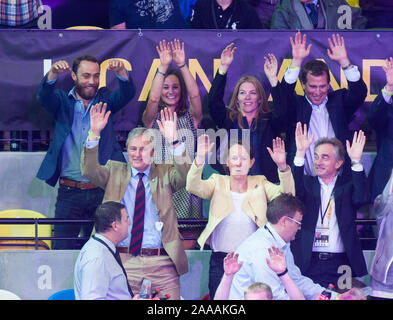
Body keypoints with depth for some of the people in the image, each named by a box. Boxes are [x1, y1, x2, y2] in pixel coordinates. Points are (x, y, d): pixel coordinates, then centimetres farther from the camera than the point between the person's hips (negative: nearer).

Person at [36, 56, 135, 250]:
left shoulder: (105, 100, 10)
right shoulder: (63, 102, 8)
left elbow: (127, 94, -6)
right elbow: (43, 97, -11)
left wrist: (121, 72, -28)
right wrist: (53, 73, -32)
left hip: (102, 191, 1)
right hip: (69, 192, -1)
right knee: (62, 248, -3)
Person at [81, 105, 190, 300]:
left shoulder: (165, 173, 10)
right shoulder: (115, 172, 12)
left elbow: (185, 176, -9)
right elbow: (89, 171, -3)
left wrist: (173, 143, -23)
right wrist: (95, 134, -17)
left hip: (161, 262, 0)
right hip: (122, 261, 0)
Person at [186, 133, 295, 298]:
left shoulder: (260, 184, 8)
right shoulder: (218, 182, 6)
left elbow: (286, 195, -7)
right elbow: (193, 187, -11)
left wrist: (282, 166, -23)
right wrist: (200, 159, -28)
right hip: (220, 260, 0)